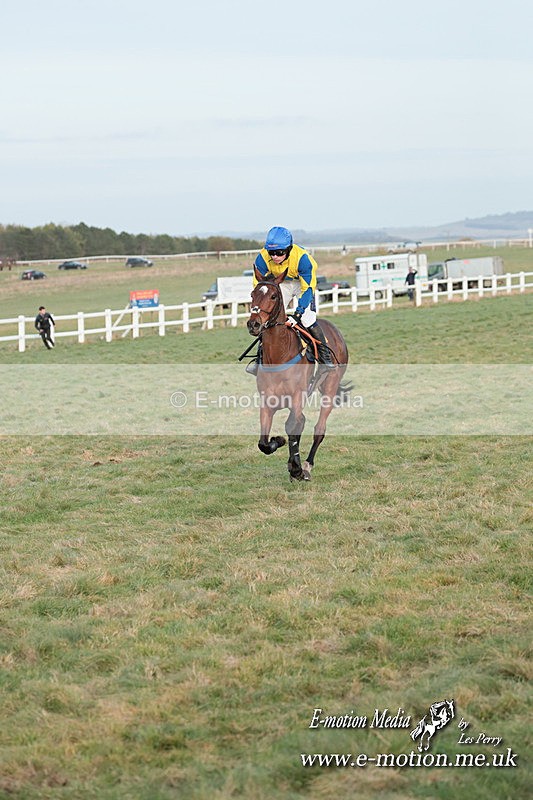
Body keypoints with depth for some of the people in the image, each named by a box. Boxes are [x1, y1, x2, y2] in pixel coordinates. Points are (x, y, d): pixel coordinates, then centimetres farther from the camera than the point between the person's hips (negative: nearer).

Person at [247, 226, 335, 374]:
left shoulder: (302, 258, -37)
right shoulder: (262, 258, -29)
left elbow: (308, 288, -30)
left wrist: (298, 314, -37)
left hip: (303, 281, -3)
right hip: (280, 284, 3)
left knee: (308, 320, -17)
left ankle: (325, 355, -2)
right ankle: (261, 357, 11)